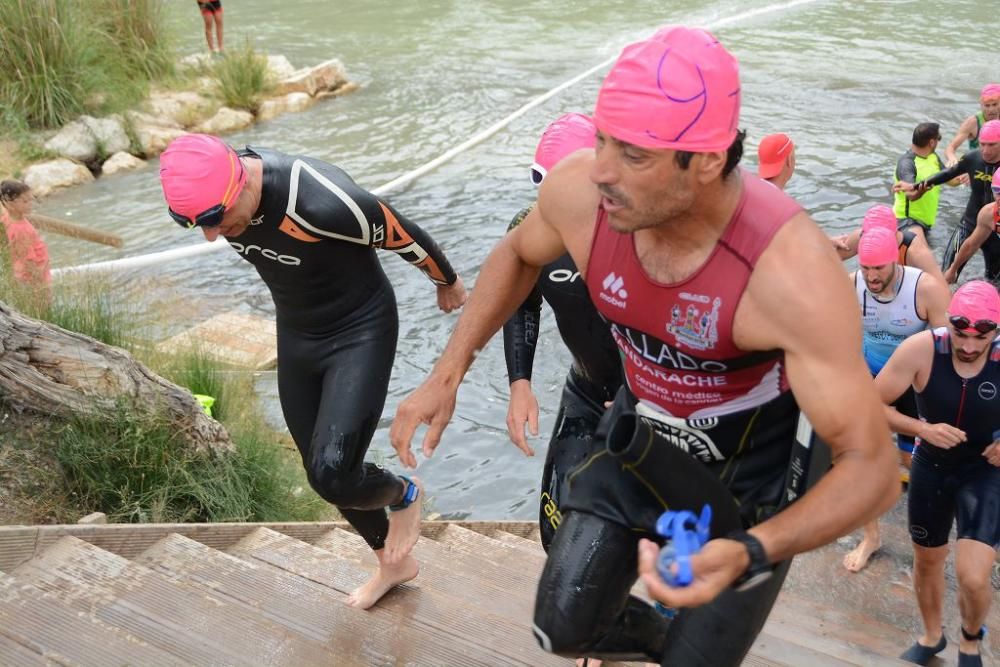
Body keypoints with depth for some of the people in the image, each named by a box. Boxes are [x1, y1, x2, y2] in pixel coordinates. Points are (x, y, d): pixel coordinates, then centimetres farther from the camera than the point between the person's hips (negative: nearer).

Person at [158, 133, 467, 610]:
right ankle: (393, 563, 39)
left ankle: (403, 495, 18)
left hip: (360, 333, -7)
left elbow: (403, 235, -19)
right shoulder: (214, 192, -15)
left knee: (333, 475, -19)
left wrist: (447, 281, -1)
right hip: (296, 335, 7)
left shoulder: (323, 202, -37)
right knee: (322, 475, 14)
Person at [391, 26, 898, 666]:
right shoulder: (578, 189, -25)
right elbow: (519, 254, 1)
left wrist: (748, 553, -47)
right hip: (639, 442, 4)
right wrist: (448, 373, -5)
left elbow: (873, 465, -30)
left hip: (745, 483, -3)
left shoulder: (792, 272, -38)